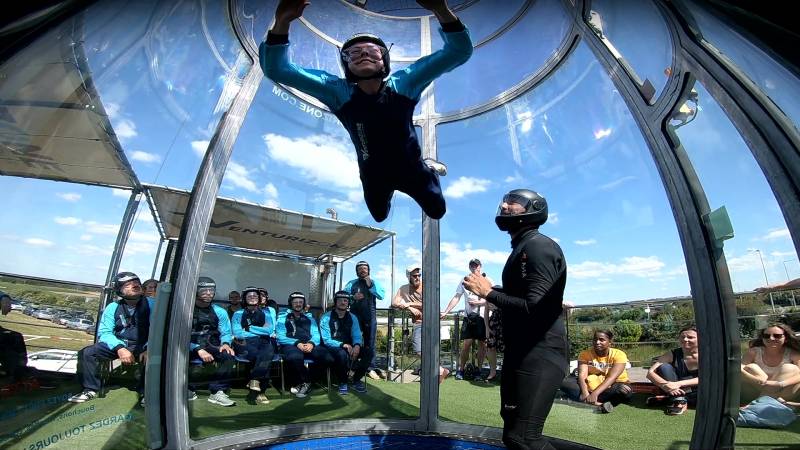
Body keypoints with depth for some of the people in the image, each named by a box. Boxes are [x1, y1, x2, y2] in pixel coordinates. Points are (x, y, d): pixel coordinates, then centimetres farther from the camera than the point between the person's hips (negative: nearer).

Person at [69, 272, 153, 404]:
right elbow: (104, 332, -3)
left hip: (142, 347, -4)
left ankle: (145, 392, -13)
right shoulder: (113, 307, 4)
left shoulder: (151, 304, -5)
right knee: (87, 353, -14)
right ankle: (90, 389, 5)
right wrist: (119, 348, -23)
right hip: (117, 345, 4)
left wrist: (148, 349, -30)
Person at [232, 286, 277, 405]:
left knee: (268, 352, -38)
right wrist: (262, 331, 1)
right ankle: (260, 391, -28)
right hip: (245, 344, -1)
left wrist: (249, 328, 3)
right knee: (264, 358, -35)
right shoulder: (238, 314, 20)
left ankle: (255, 380, -33)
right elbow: (237, 333, 1)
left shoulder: (268, 312, 22)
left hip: (264, 343, 1)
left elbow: (270, 330, 5)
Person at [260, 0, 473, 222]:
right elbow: (277, 70, -29)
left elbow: (459, 51, -30)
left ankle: (428, 168, 49)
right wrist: (282, 21, -46)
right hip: (374, 176, 1)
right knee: (379, 216, 29)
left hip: (410, 169, 0)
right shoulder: (339, 92, -22)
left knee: (437, 212, 24)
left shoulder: (403, 84, -22)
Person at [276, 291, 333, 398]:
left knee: (328, 358, -26)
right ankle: (306, 381, -11)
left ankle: (304, 382, -4)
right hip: (290, 345, -3)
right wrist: (297, 343, -17)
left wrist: (311, 343, -13)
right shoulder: (283, 317, 13)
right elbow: (281, 337, -1)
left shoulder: (309, 317, 23)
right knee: (294, 357, -42)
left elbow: (316, 334, 11)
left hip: (309, 345, 3)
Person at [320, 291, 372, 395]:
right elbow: (327, 340, -13)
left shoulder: (353, 318, 8)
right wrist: (343, 345, -28)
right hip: (333, 348, -4)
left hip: (349, 347, 4)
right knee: (342, 354, -38)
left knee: (369, 351, -20)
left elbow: (357, 336, 2)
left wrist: (357, 345, -23)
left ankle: (355, 379, -2)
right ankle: (342, 382, -11)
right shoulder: (326, 318, -6)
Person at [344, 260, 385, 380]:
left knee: (370, 342, 3)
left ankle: (371, 368, 9)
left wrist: (370, 286, -10)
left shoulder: (374, 282, 12)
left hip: (370, 316, 0)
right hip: (355, 316, 0)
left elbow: (381, 296, -3)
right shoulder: (351, 283, 11)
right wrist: (353, 297, -14)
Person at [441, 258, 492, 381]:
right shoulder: (464, 281, 8)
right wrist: (445, 312, 4)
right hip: (468, 316, 1)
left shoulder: (488, 281, 0)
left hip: (483, 316, -1)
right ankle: (460, 369, 11)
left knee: (482, 343, 4)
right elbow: (456, 297, 9)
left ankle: (479, 369, 18)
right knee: (467, 343, 0)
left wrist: (479, 302, -15)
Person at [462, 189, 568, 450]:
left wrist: (488, 293, -18)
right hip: (520, 350, 10)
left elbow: (535, 309, -26)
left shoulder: (538, 246, -17)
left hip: (539, 353, -10)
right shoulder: (522, 248, 14)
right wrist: (489, 289, 8)